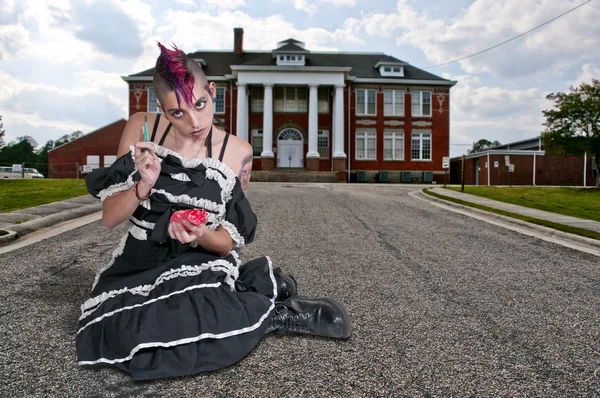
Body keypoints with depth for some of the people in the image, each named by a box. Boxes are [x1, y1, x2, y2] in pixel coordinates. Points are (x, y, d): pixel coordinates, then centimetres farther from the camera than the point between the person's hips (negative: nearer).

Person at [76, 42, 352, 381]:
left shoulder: (237, 153, -10)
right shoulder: (141, 129, -6)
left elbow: (227, 242, -5)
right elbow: (110, 218, -6)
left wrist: (201, 234, -27)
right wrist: (143, 185, -25)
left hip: (199, 265, -3)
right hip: (139, 264, 4)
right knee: (122, 334, -26)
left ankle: (273, 314, -7)